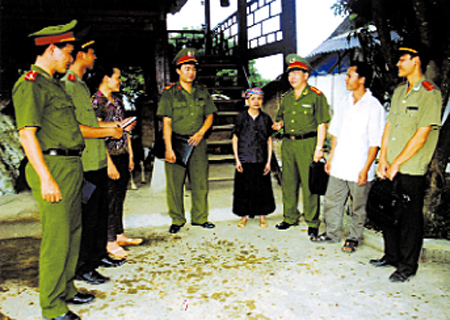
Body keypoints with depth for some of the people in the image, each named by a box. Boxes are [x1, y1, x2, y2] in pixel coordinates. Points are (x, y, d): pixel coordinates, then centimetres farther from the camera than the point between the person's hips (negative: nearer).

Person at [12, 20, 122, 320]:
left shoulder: (55, 85, 20)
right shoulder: (30, 84, -10)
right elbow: (27, 133, -18)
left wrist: (109, 131, 26)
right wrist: (46, 179, -22)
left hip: (72, 167, 10)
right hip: (53, 167, -10)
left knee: (72, 231, 16)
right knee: (56, 237, -4)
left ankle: (66, 291, 31)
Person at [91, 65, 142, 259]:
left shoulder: (117, 101, 15)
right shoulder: (96, 101, -10)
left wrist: (130, 155, 14)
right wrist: (109, 163, -19)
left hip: (123, 156, 8)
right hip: (109, 157, -8)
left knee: (119, 198, 14)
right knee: (109, 199, -1)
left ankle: (120, 235, 24)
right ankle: (110, 242, 8)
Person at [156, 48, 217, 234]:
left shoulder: (202, 92, 10)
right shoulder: (170, 93, -1)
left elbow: (209, 116, 14)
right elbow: (166, 122, -6)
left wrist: (200, 133, -4)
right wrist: (169, 148, -13)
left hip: (197, 142, 3)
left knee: (200, 183, 6)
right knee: (175, 184, 1)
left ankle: (200, 218, 19)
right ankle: (177, 220, 14)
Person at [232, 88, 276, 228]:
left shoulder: (266, 118, 4)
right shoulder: (241, 117, 0)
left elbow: (269, 141, 6)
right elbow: (235, 139, 3)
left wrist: (268, 161, 1)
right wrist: (237, 160, -3)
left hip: (261, 160, 1)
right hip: (244, 160, -1)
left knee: (262, 188, 6)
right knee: (244, 188, 5)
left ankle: (262, 216, 21)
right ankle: (244, 216, 21)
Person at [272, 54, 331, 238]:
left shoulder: (316, 96, -5)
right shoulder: (287, 97, 14)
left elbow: (322, 124, -8)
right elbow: (280, 117, 25)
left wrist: (319, 148, -14)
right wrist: (279, 124, 1)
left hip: (307, 143, -6)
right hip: (288, 143, 6)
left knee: (309, 184, -2)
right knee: (288, 183, 12)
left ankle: (312, 222, 10)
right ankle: (290, 218, 27)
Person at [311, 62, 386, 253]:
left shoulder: (374, 107, -11)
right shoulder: (343, 103, 7)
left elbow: (374, 143, -11)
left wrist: (366, 169, -14)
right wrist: (330, 157, 12)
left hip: (358, 169, -5)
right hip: (339, 166, 6)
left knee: (358, 207, 9)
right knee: (332, 200, 13)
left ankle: (354, 238, 27)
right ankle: (333, 233, 30)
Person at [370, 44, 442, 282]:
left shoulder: (430, 94, -11)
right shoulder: (399, 91, 12)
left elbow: (421, 136, -15)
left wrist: (396, 164, -14)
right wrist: (383, 159, 3)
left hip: (411, 169, -7)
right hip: (390, 168, 7)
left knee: (410, 218, 4)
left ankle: (408, 266, 18)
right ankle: (392, 256, 31)